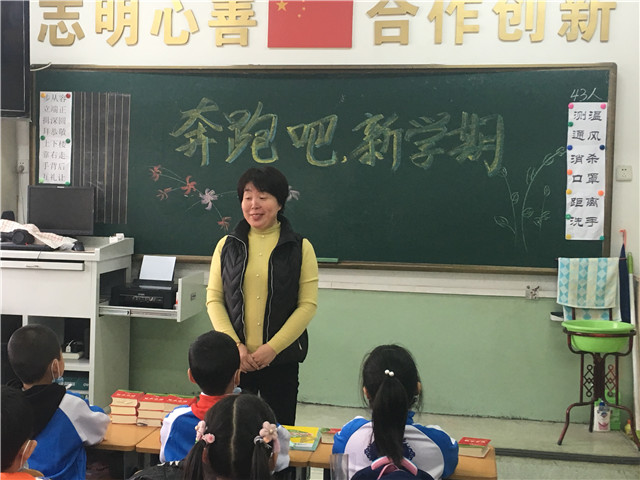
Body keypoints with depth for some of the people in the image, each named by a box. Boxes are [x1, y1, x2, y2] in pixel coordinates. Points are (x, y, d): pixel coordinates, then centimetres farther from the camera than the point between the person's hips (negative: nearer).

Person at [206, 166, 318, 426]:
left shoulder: (300, 248, 0)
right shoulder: (227, 245, 6)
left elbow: (308, 304, -4)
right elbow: (214, 299, 4)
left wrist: (272, 348, -12)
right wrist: (235, 345, -9)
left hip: (281, 359, -1)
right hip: (234, 358, 1)